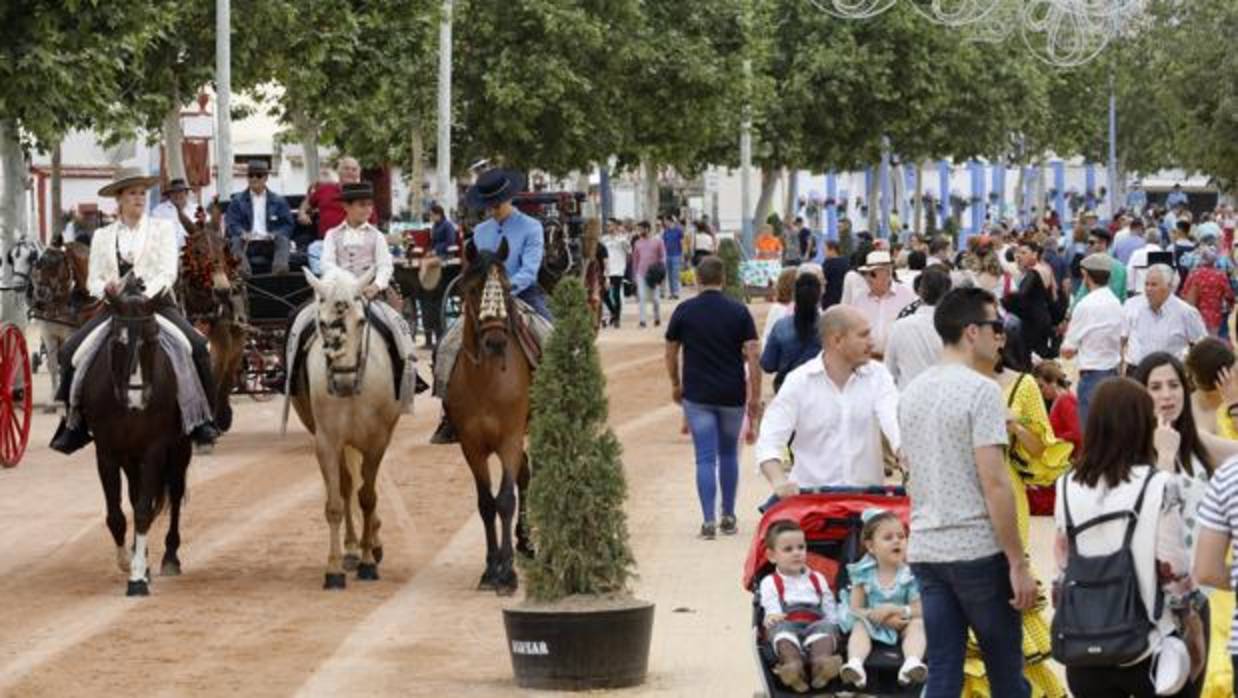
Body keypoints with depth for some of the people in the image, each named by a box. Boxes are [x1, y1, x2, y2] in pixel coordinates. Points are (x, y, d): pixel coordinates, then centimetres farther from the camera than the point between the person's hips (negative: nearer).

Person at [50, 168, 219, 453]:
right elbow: (93, 281, 9)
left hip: (157, 302, -2)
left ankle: (201, 418, -17)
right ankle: (74, 420, -5)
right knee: (70, 350, -16)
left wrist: (145, 295, -23)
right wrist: (107, 287, -15)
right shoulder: (102, 236, 12)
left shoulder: (163, 228, 6)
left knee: (196, 345, -27)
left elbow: (168, 272, -5)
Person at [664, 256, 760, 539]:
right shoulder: (739, 312, -4)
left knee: (705, 458, 0)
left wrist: (676, 385, 21)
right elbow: (753, 356, -8)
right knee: (729, 454, 17)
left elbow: (671, 353, 6)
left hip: (697, 396, -1)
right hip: (732, 396, 1)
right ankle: (728, 517, 20)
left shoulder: (684, 311, -3)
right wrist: (755, 396, -2)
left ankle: (709, 520, -9)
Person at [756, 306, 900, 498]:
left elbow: (894, 422, -10)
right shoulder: (798, 381, 1)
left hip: (867, 495, 1)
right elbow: (769, 441, -4)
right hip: (811, 495, -1)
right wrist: (779, 481, -25)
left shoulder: (878, 375, 6)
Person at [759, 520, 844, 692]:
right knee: (782, 627, -36)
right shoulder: (770, 582, 17)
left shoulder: (817, 579, 27)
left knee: (825, 627, -32)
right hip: (787, 625, -2)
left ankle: (821, 662, -64)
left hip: (816, 625, 2)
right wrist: (772, 618, -24)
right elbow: (771, 608, -1)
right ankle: (793, 664, -65)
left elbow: (830, 610, 18)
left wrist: (833, 624, -2)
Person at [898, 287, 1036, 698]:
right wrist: (1018, 562, -14)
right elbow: (994, 483, -17)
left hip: (925, 550, 7)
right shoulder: (981, 390, -13)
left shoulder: (913, 392, 11)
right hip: (978, 550, -7)